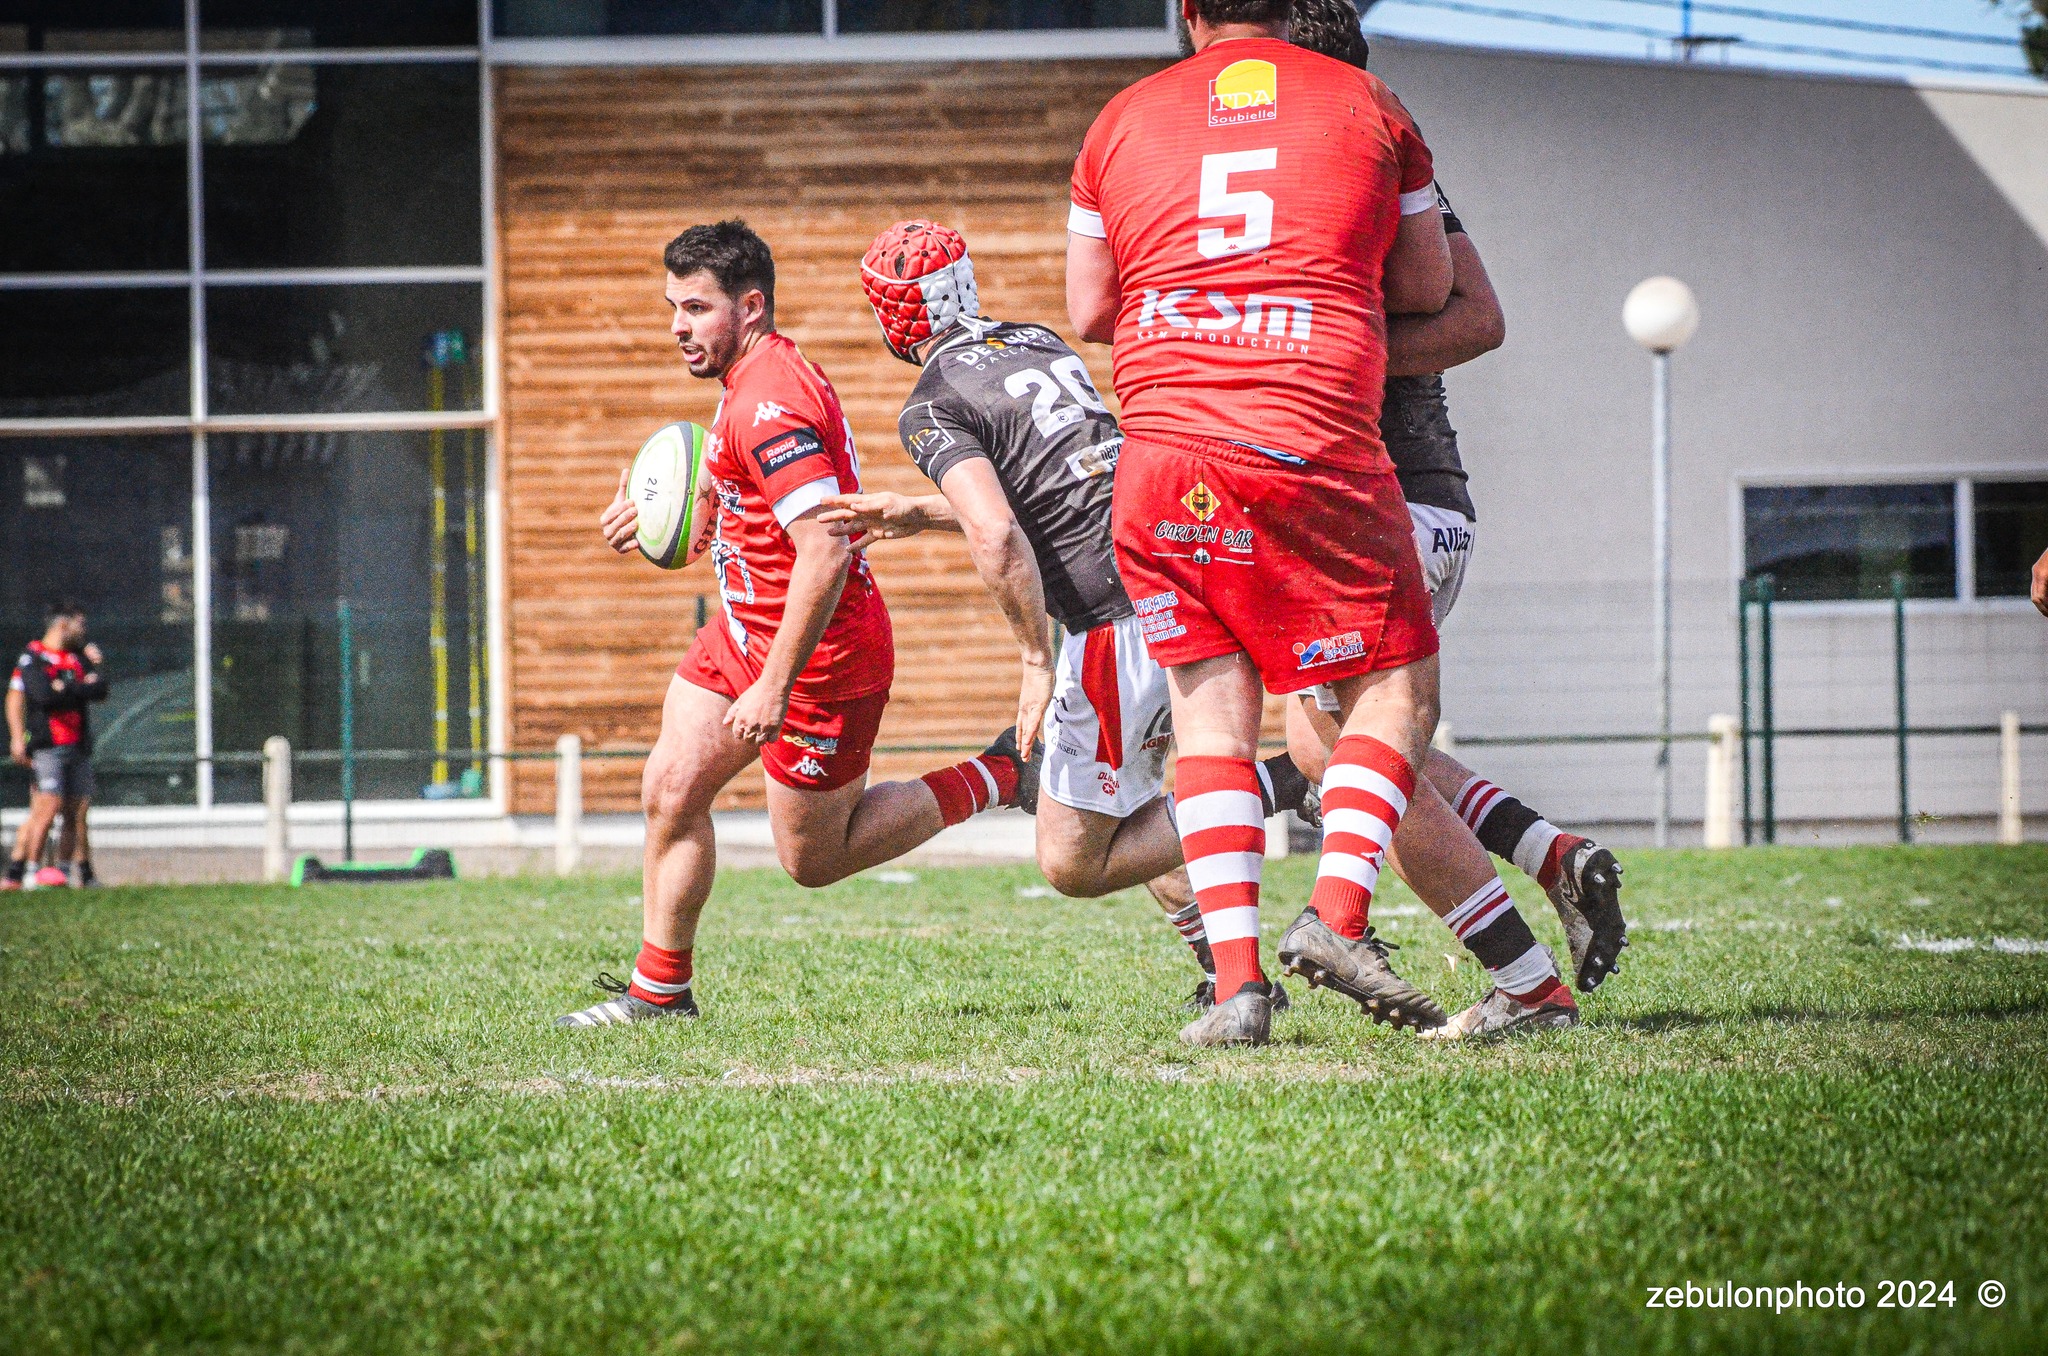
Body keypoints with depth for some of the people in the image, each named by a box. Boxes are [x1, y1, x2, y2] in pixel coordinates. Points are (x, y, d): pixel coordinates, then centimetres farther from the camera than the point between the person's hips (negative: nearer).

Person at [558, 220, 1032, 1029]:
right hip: (746, 629, 10)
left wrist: (774, 688, -30)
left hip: (820, 650, -10)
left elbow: (825, 553, -32)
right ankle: (659, 992, 10)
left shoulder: (770, 403, -26)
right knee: (670, 789, 2)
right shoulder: (750, 381, 8)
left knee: (814, 860, 4)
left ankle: (999, 778, 14)